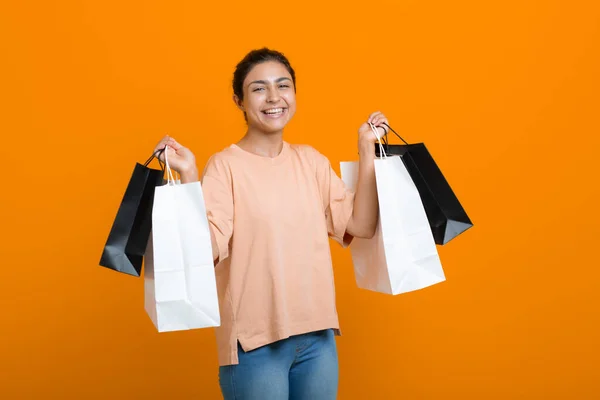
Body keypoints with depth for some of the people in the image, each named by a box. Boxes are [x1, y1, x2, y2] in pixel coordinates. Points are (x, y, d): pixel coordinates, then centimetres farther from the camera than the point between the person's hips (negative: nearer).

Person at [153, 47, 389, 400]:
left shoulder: (311, 160, 6)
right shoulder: (225, 165, -10)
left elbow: (362, 225, 1)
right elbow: (207, 248, -19)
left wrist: (367, 151, 1)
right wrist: (188, 176, -26)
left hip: (317, 334, 5)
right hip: (256, 339, -5)